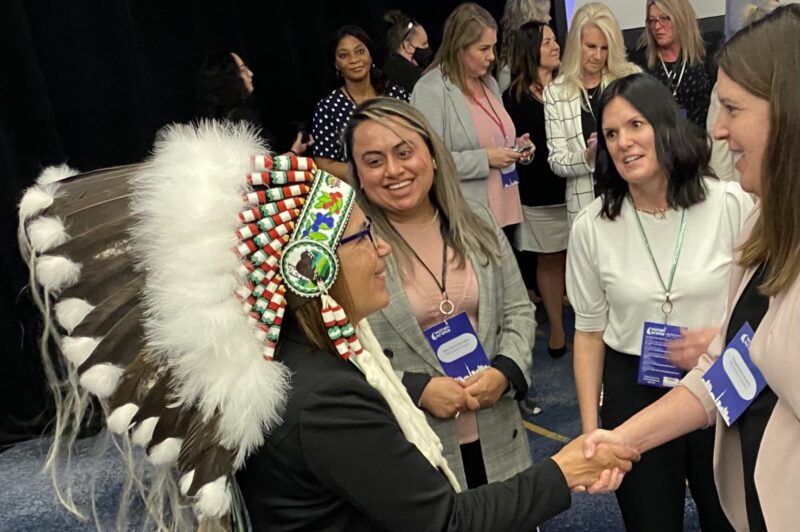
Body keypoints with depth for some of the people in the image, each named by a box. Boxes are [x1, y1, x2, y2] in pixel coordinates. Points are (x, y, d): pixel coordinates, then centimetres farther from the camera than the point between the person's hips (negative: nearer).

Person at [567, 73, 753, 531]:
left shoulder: (732, 205, -10)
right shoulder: (592, 227, -6)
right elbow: (590, 331, 2)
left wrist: (726, 337, -20)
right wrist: (590, 428, 1)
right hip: (633, 394, 1)